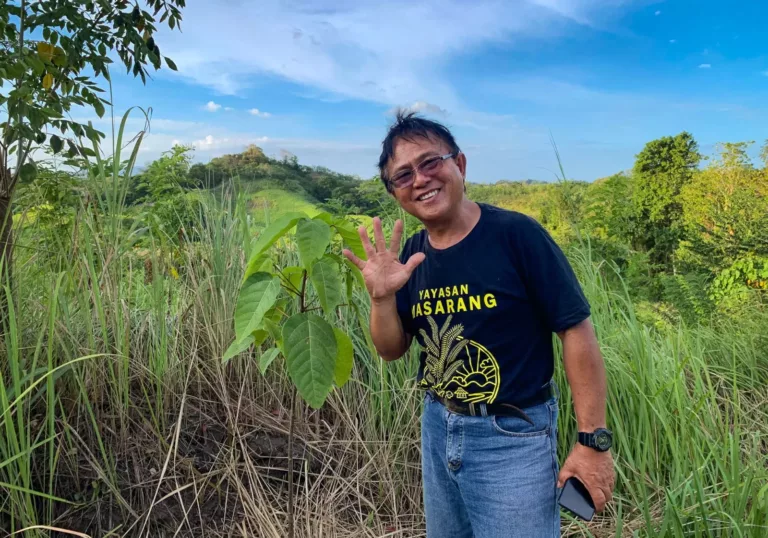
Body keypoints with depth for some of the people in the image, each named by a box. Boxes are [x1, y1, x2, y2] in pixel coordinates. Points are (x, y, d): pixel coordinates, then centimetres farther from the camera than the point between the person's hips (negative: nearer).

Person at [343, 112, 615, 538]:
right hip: (438, 427, 6)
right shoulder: (412, 255, -2)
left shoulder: (516, 234, -18)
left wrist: (593, 440, -15)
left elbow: (577, 332, -15)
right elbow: (391, 350, 3)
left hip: (512, 439, -5)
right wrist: (381, 296, -16)